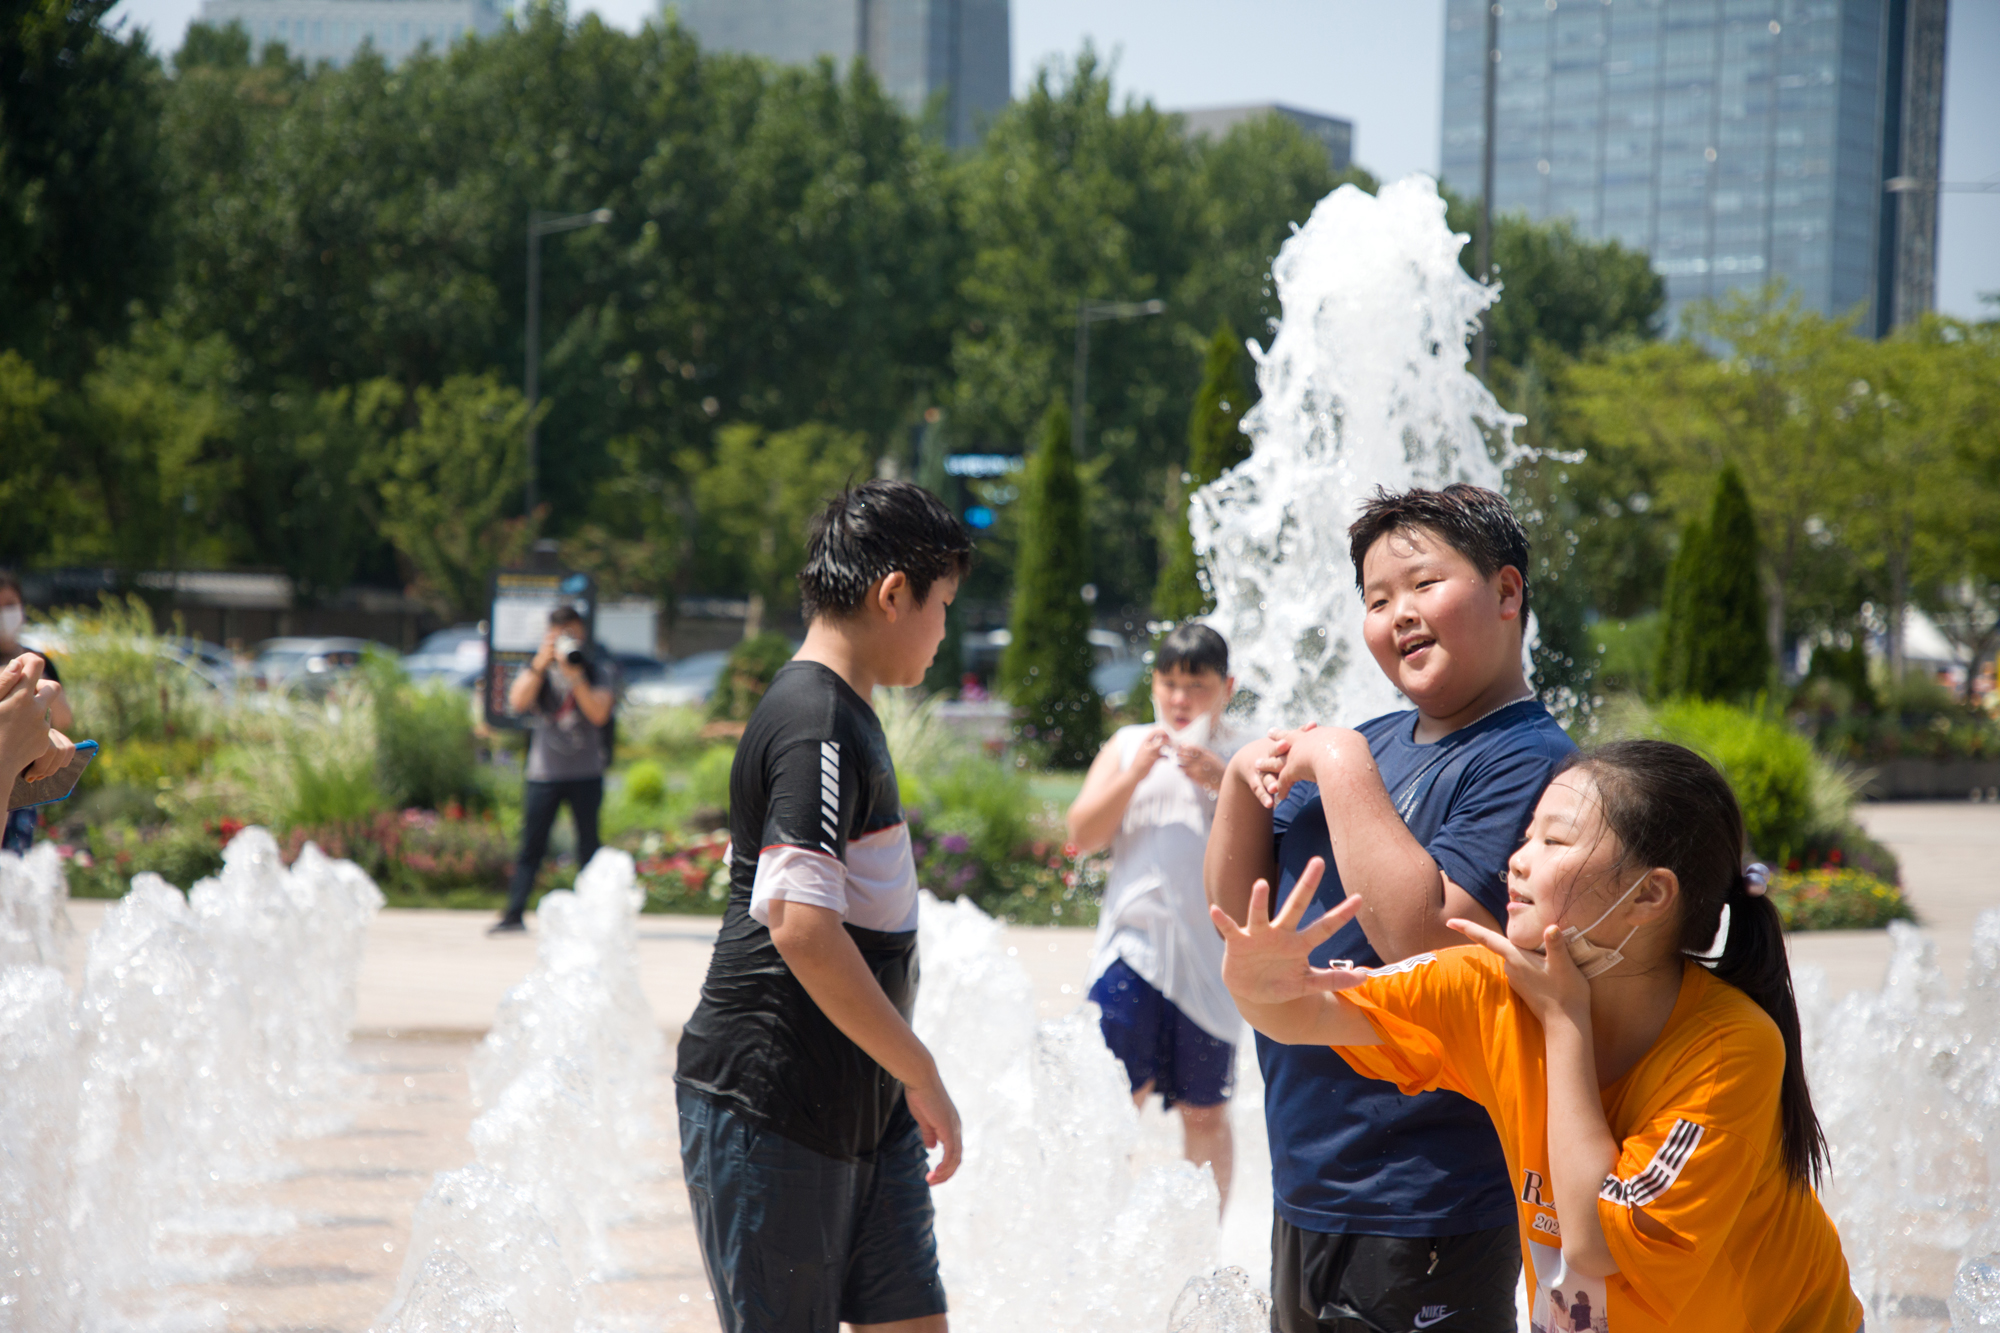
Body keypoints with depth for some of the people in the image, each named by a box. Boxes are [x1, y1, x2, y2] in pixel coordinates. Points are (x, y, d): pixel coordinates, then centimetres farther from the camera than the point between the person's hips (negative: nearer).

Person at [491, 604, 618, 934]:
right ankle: (514, 915, -1)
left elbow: (599, 714, -13)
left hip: (586, 773, -1)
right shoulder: (536, 668, 7)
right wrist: (542, 662, -18)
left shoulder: (601, 669, 2)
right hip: (544, 771, 1)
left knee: (588, 846, 1)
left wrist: (575, 675, -21)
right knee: (531, 845, -1)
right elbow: (518, 701, -11)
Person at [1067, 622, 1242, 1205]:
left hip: (1208, 956, 0)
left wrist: (1222, 785, -15)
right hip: (1132, 944, 0)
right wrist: (1136, 773, -10)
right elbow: (1083, 834, 3)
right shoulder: (1128, 746, 12)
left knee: (1205, 1114, 5)